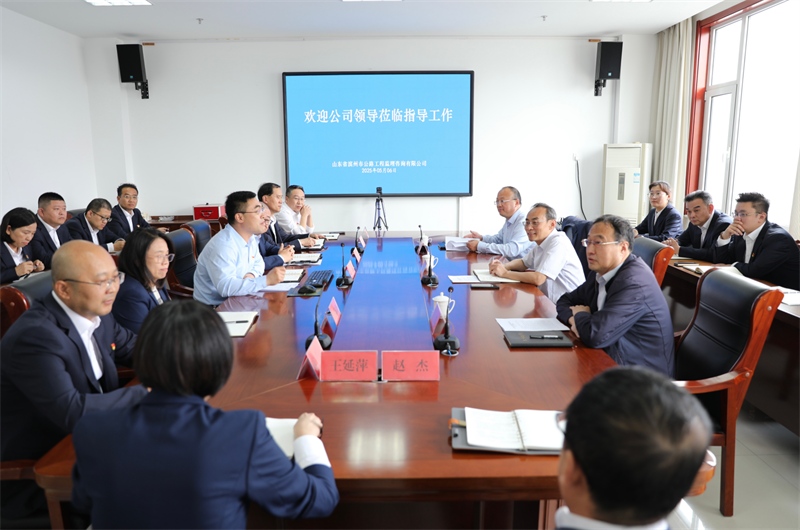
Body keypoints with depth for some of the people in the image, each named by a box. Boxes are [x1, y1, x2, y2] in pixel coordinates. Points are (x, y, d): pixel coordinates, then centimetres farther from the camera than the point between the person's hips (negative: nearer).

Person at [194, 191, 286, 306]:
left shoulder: (250, 237, 1)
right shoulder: (222, 245, -25)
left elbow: (258, 262, 16)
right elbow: (226, 287, -34)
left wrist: (251, 275, -6)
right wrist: (267, 280, -33)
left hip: (235, 301, 8)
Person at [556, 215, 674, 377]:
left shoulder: (634, 282, -23)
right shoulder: (600, 273, 4)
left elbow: (595, 335, -30)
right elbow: (565, 301, 15)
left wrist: (580, 315, -8)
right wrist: (574, 319, -8)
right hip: (612, 359, 7)